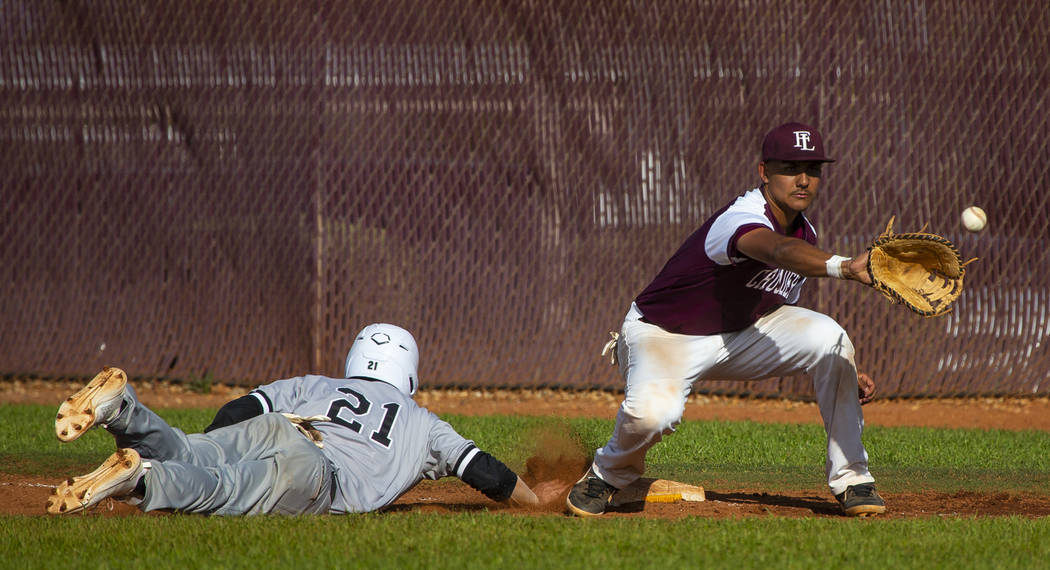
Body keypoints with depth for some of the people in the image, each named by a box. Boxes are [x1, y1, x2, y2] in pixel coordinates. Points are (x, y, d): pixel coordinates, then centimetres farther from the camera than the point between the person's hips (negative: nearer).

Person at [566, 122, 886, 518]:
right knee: (653, 412, -38)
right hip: (663, 334, -7)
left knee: (828, 336, -17)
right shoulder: (740, 220, -30)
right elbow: (780, 252, -55)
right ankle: (607, 475, 0)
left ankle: (850, 480, -7)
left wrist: (840, 372, 4)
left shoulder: (805, 233, 0)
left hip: (740, 334, 7)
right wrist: (844, 267, -74)